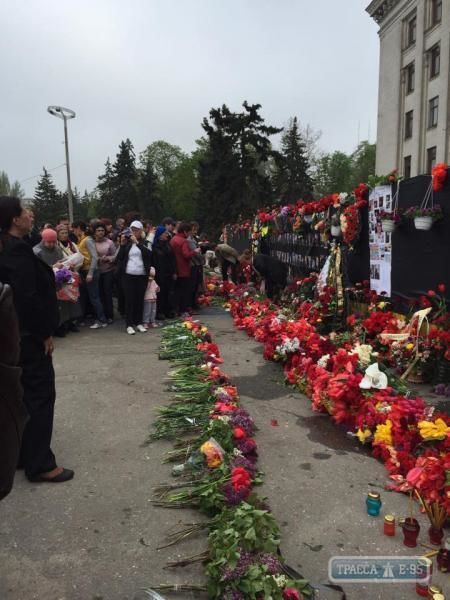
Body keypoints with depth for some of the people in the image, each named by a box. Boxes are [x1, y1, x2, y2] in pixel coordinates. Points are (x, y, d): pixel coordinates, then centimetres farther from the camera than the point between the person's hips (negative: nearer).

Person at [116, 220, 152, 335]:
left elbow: (148, 254, -14)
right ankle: (129, 325, 4)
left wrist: (137, 242, -19)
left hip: (142, 276, 0)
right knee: (129, 299, -1)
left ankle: (139, 323, 16)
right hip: (128, 275, 0)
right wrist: (122, 244, -7)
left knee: (140, 299, 4)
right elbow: (119, 258, 3)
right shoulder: (127, 243, 8)